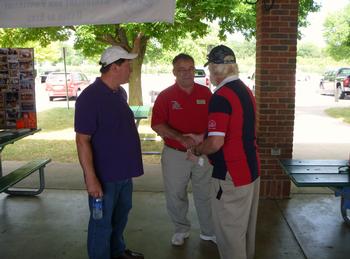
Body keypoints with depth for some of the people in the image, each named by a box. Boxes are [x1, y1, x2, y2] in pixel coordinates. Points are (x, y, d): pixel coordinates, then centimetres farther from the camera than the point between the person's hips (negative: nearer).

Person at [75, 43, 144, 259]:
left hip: (124, 171, 9)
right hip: (104, 175, -8)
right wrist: (91, 178, -23)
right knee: (102, 223, 8)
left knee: (120, 215, 24)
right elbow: (82, 140, -21)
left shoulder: (120, 93, 5)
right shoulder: (90, 97, -20)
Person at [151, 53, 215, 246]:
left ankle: (209, 232, 31)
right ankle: (181, 230, 36)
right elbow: (157, 125, -10)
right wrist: (181, 138, -22)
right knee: (175, 196, 13)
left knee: (205, 195, 12)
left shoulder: (206, 93, 2)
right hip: (175, 154, -1)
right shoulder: (165, 96, -5)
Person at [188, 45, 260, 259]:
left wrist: (196, 151, -7)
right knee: (246, 226, 24)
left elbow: (216, 143, -26)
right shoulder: (246, 90, 8)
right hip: (251, 169, 9)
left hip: (231, 175, -9)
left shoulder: (221, 96, -21)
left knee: (230, 231, 7)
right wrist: (202, 138, 18)